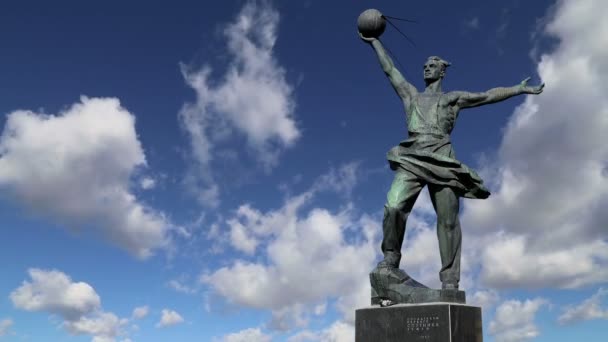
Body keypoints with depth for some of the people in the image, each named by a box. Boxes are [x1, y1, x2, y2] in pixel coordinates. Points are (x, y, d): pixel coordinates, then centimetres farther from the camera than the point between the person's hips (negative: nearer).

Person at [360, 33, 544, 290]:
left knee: (448, 220, -9)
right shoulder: (410, 94, 28)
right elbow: (389, 69, 33)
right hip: (412, 158, 1)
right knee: (393, 207, -21)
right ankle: (390, 257, -5)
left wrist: (519, 89, 16)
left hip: (441, 160, -1)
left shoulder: (453, 98, 22)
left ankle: (450, 280, -8)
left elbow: (489, 95, 20)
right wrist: (374, 42, 37)